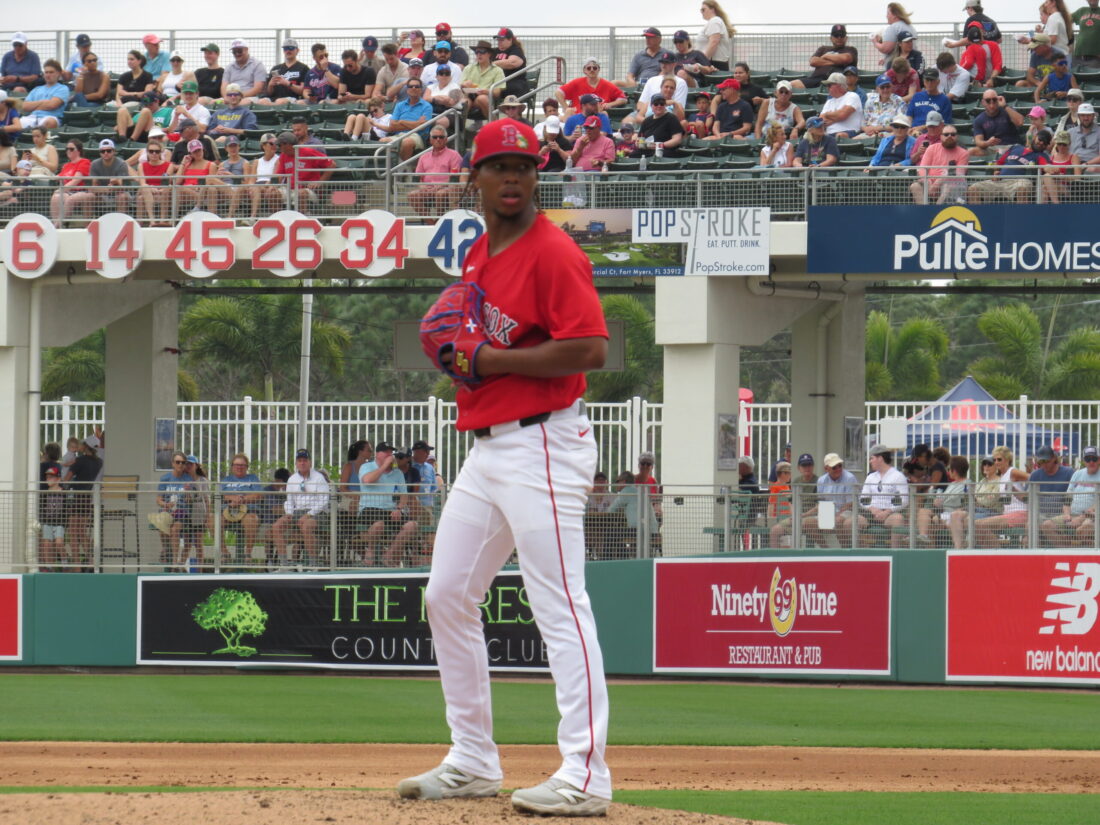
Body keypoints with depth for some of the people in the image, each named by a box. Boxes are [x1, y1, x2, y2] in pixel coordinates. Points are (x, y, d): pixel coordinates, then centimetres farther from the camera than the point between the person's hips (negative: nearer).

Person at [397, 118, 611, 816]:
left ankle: (586, 775, -15)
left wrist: (495, 361, -17)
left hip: (542, 444, -10)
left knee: (560, 606, -12)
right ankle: (473, 763, 21)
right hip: (486, 449, 10)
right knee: (448, 597, 13)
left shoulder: (553, 253, -12)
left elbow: (590, 349, -21)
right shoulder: (479, 257, 16)